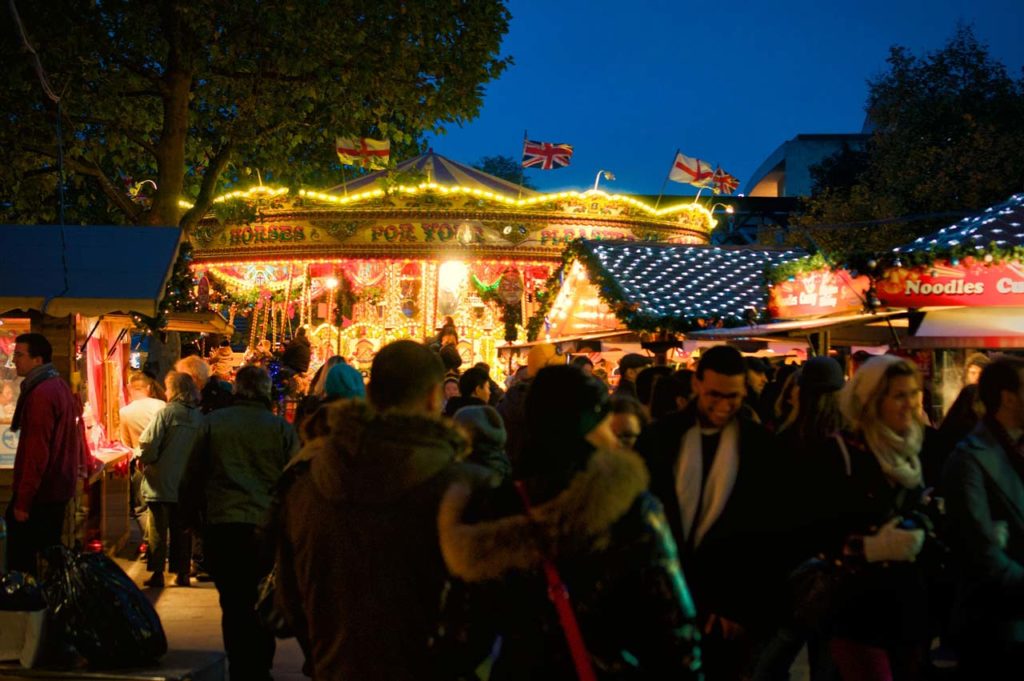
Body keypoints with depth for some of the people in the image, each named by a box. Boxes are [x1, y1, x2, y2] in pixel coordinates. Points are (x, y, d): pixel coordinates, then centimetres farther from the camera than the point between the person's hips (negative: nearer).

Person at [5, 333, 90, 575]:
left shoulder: (41, 393, -17)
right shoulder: (60, 387, 13)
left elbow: (36, 451, -21)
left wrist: (22, 500, -20)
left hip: (39, 493, -10)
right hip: (59, 489, 10)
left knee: (20, 563, -7)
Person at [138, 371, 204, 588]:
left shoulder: (166, 413, -12)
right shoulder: (200, 417, -1)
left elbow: (149, 444, -16)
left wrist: (143, 460, 2)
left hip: (161, 483, -4)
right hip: (187, 485, 4)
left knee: (158, 529, 4)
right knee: (182, 530, 12)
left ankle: (157, 573, 4)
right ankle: (182, 572, 14)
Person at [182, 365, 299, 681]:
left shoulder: (213, 423, 4)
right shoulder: (281, 428, 3)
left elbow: (191, 481, 9)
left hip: (221, 527, 0)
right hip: (267, 528, 0)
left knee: (233, 605, 6)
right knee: (263, 608, 12)